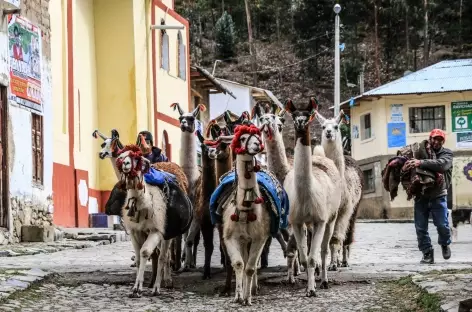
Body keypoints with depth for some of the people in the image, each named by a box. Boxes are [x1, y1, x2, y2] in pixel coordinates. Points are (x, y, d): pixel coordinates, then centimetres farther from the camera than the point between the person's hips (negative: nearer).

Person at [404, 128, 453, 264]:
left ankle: (445, 244, 28)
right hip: (421, 196, 2)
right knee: (420, 227, 1)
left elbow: (442, 164, -22)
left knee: (442, 225, -1)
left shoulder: (446, 153, -1)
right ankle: (427, 253, 14)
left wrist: (421, 163, -35)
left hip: (438, 196, -2)